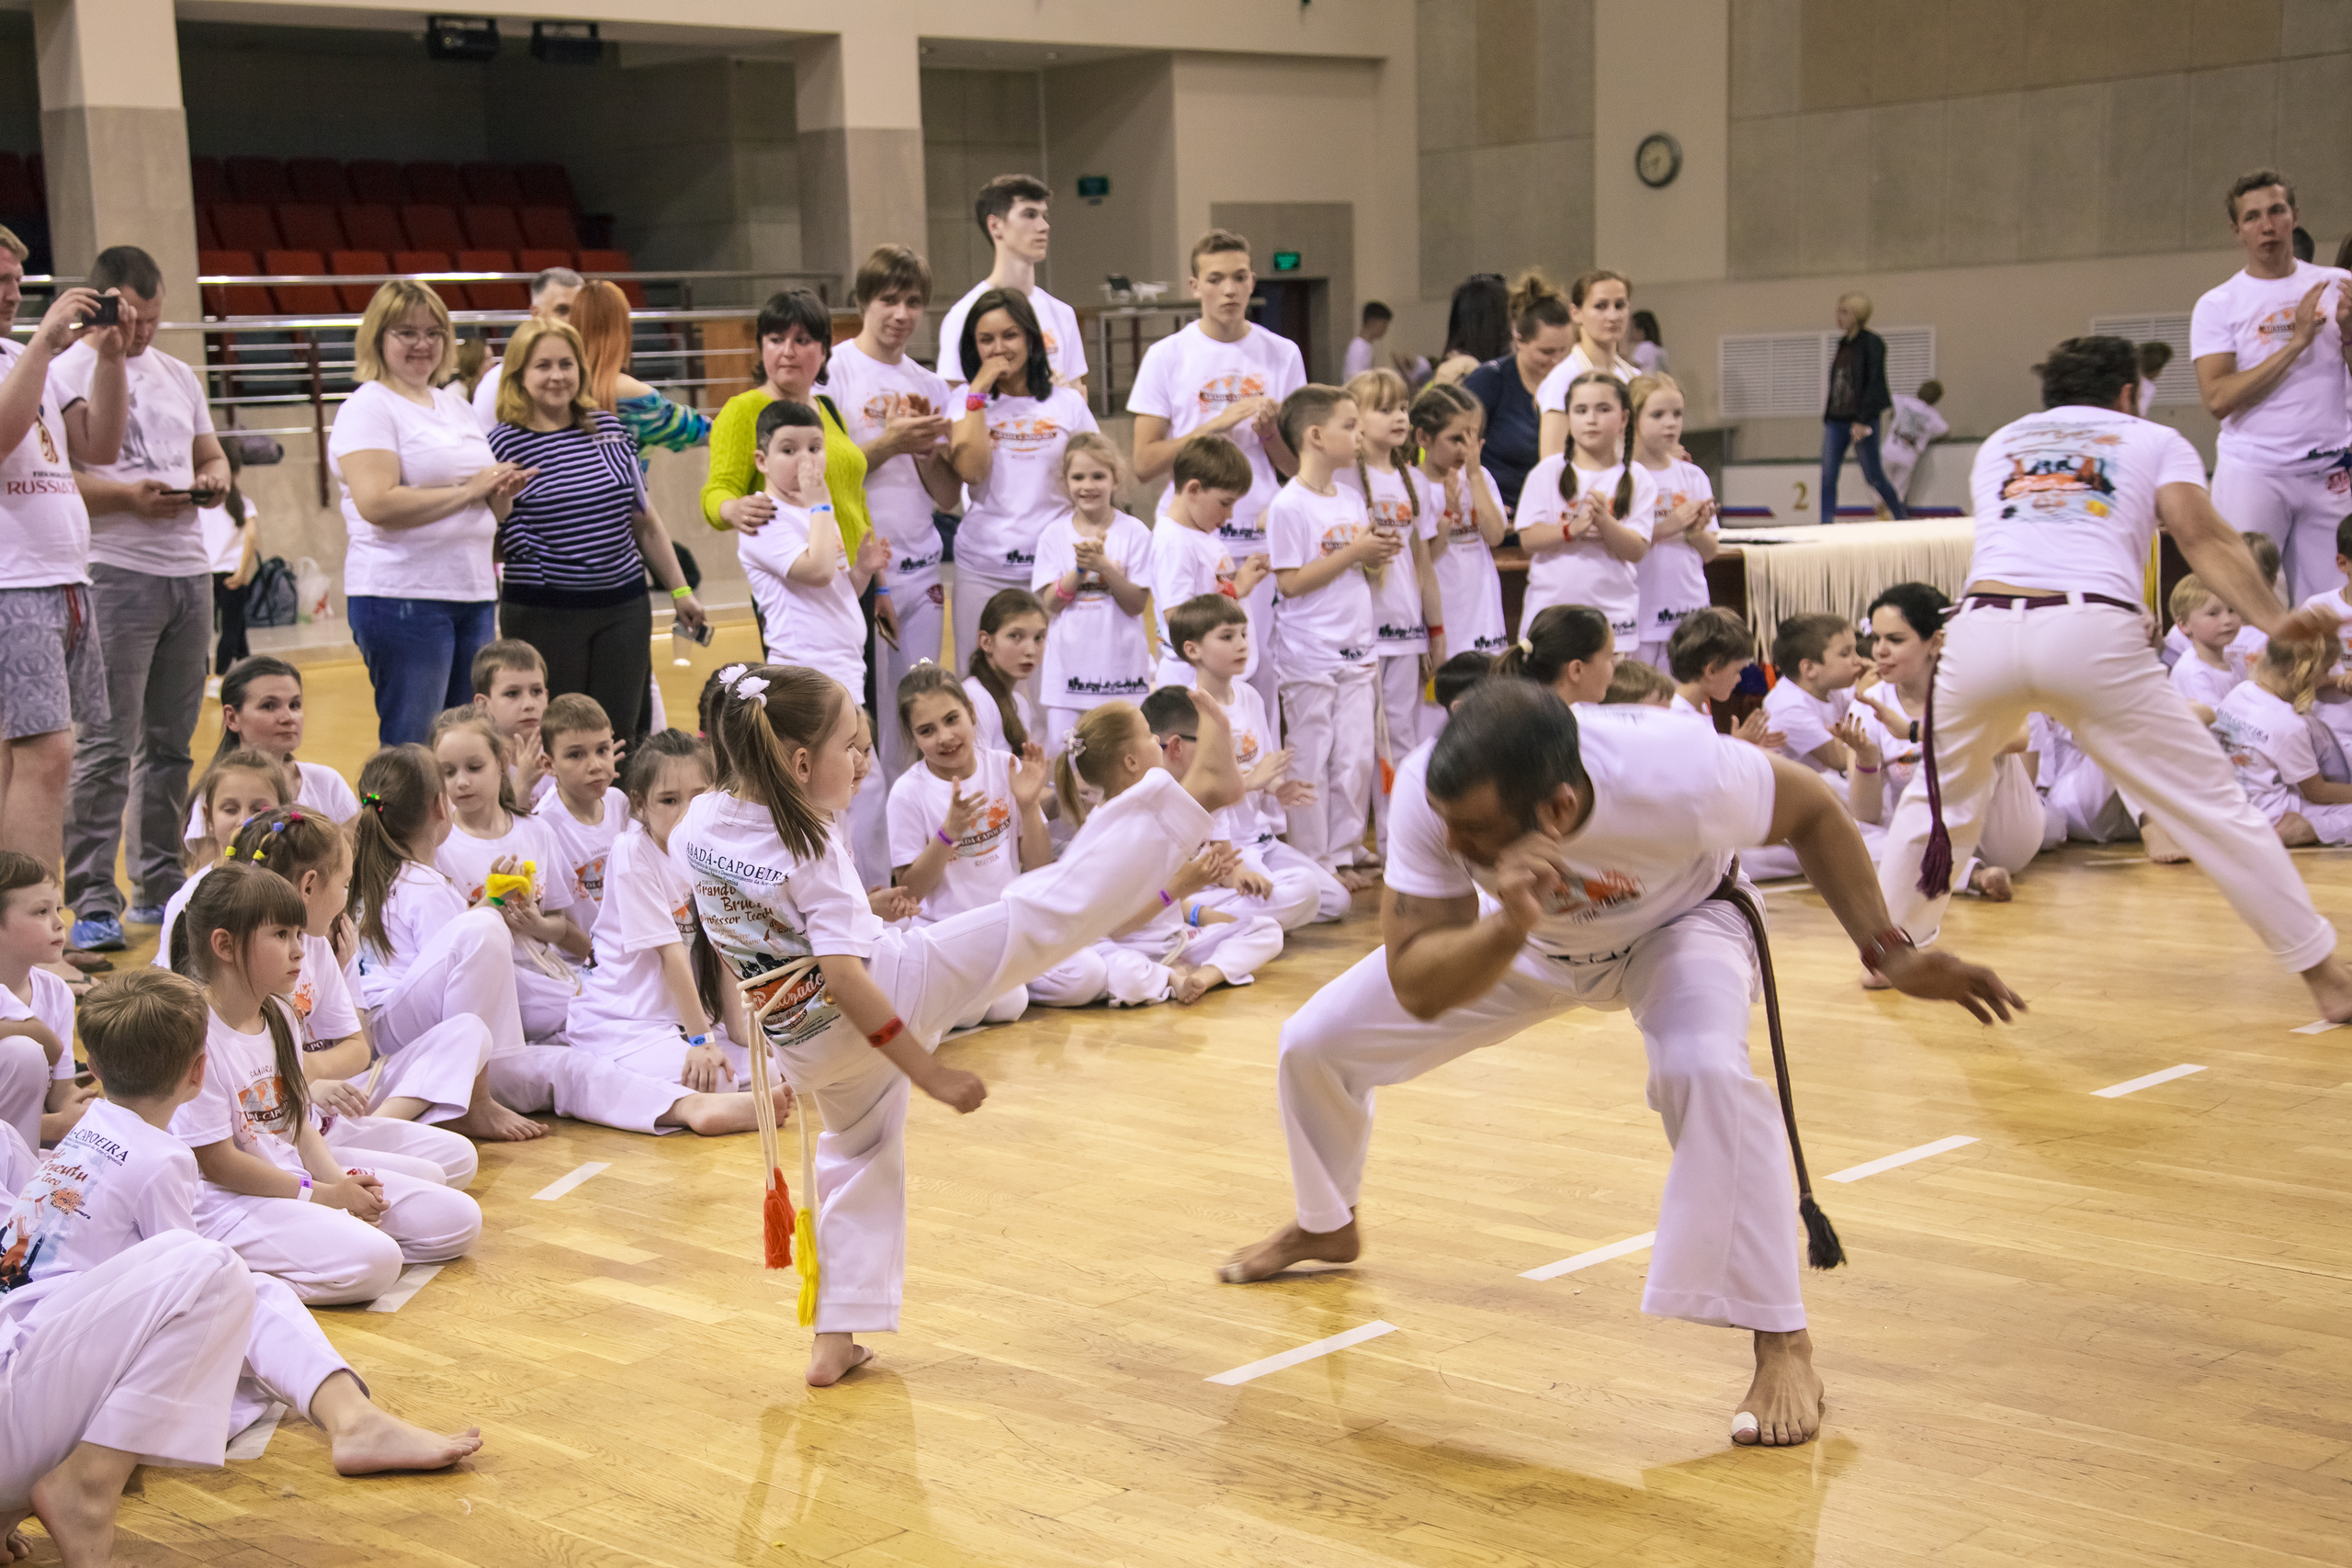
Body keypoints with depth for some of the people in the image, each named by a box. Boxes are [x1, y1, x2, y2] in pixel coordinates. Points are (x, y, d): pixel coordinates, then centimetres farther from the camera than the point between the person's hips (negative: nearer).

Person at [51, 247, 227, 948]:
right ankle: (91, 901, -6)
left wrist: (213, 480, 2)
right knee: (107, 744, -9)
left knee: (170, 742, 10)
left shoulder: (178, 375, 19)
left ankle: (159, 888, 18)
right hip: (115, 572, -7)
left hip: (189, 569, 7)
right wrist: (127, 497, -21)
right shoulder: (64, 371, -2)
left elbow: (211, 456, 25)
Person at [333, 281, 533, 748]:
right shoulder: (368, 407, -5)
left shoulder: (455, 405, 19)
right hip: (401, 598, -8)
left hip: (474, 592, 8)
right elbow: (377, 504, -20)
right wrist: (467, 490, -14)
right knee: (411, 750, -6)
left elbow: (486, 512, 25)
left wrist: (502, 492, 2)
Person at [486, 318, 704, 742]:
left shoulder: (610, 429, 9)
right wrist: (498, 500, -22)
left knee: (621, 735, 3)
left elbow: (645, 520, 17)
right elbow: (487, 545, -3)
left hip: (624, 609, 4)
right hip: (543, 615, -4)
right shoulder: (504, 444, -5)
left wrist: (679, 590, 18)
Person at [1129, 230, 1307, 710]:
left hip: (1262, 541, 2)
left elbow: (1298, 468, 13)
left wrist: (1270, 432, -8)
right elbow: (1145, 464, -4)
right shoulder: (1167, 356, 1)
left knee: (1260, 679, 1)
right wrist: (1216, 424, -13)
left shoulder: (1282, 355, 9)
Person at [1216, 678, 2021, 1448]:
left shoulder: (1679, 780, -43)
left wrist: (1890, 952, -19)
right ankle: (1327, 1225, 35)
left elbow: (1811, 810, -20)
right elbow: (1417, 987, -35)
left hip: (1675, 923, -3)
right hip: (1515, 934, 3)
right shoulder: (1430, 795, -37)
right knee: (1313, 1043, 1)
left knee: (1705, 1069, -36)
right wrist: (1506, 930, -55)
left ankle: (1782, 1346, -22)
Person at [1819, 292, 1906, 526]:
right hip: (1836, 419, 7)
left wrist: (1863, 420, -20)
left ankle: (1903, 521, 17)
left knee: (1874, 476, 1)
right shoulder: (1844, 343, 13)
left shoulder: (1872, 343, -8)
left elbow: (1874, 382, -14)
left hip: (1863, 420, -7)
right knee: (1828, 477, -3)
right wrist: (1828, 414, 15)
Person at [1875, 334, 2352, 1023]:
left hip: (1982, 624, 3)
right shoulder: (2155, 441, 22)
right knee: (2211, 803, 5)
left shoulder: (2000, 444, 31)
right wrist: (2273, 619, -7)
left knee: (1939, 793, 27)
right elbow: (2203, 537, 4)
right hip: (2091, 632, -2)